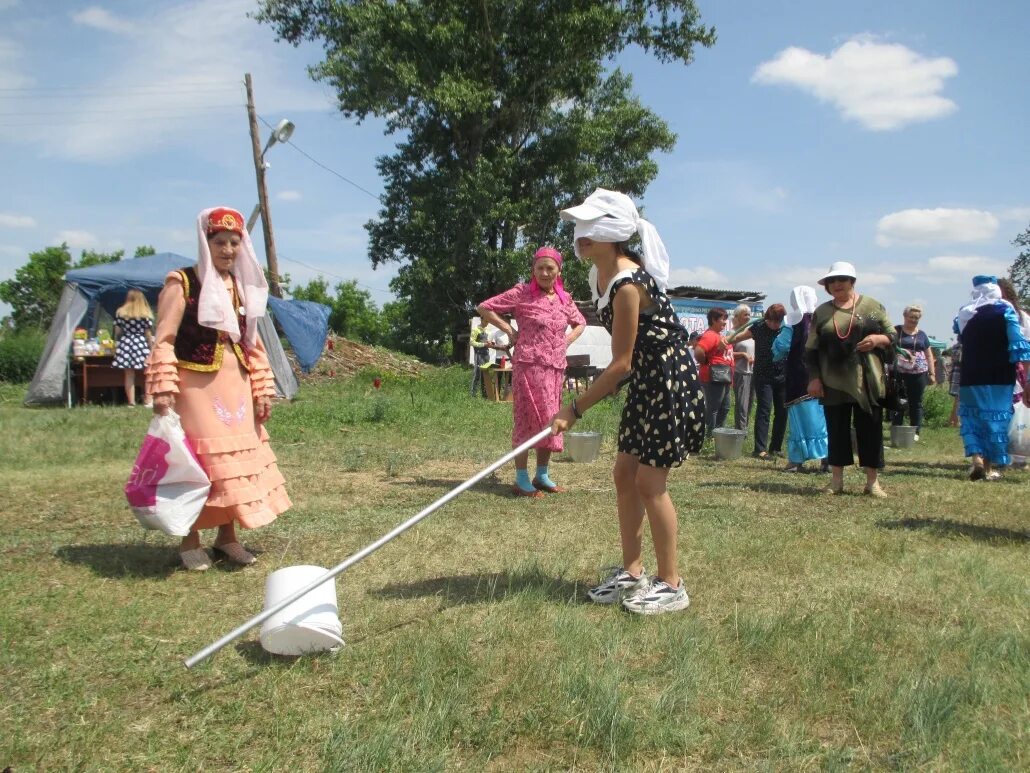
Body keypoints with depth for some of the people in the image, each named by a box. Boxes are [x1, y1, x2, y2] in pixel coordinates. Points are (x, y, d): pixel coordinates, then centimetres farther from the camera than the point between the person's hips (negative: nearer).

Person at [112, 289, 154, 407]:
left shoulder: (120, 312, 6)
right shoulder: (146, 314, -2)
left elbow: (117, 332, 8)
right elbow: (148, 333, -2)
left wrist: (117, 344, 25)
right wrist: (151, 347, 6)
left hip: (125, 343, 3)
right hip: (141, 344, -3)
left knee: (129, 375, 4)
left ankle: (131, 402, 3)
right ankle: (147, 401, 1)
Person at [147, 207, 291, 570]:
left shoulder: (243, 287, 13)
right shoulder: (182, 284, -5)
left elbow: (253, 345, 16)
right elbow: (163, 341, -10)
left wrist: (263, 390, 11)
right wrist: (162, 390, -19)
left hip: (236, 387, 6)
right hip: (196, 387, -6)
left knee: (237, 458, 7)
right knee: (196, 461, -1)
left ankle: (227, 536, 19)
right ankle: (190, 542, 12)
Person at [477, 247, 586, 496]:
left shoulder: (565, 299, 10)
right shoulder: (522, 293, -5)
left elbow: (580, 323, 27)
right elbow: (484, 308, -2)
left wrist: (567, 341, 10)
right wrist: (509, 330, -6)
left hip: (556, 367, 6)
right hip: (528, 365, -6)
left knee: (550, 421, 11)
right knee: (528, 419, -4)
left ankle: (542, 475, 23)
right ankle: (521, 479, 2)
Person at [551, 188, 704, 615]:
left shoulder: (627, 284, -26)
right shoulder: (602, 272, 3)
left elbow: (620, 364, -23)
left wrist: (574, 410, -18)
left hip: (671, 380, -10)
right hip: (646, 380, 10)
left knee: (650, 483, -4)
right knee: (624, 474, 11)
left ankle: (671, 585, 11)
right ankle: (632, 572, 23)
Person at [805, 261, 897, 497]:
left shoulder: (872, 306, 6)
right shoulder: (821, 312, 9)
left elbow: (893, 336, 7)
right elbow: (811, 349, 8)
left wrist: (877, 339, -14)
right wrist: (814, 378, 0)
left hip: (867, 382, -1)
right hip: (833, 384, 1)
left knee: (871, 430, 2)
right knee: (836, 430, 6)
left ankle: (873, 481, 11)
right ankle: (837, 481, 15)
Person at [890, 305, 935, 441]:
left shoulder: (921, 335, 14)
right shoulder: (896, 331, 4)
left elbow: (929, 355, 16)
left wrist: (932, 373, 10)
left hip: (918, 373, 3)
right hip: (899, 373, -3)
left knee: (916, 403, 6)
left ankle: (916, 432, 11)